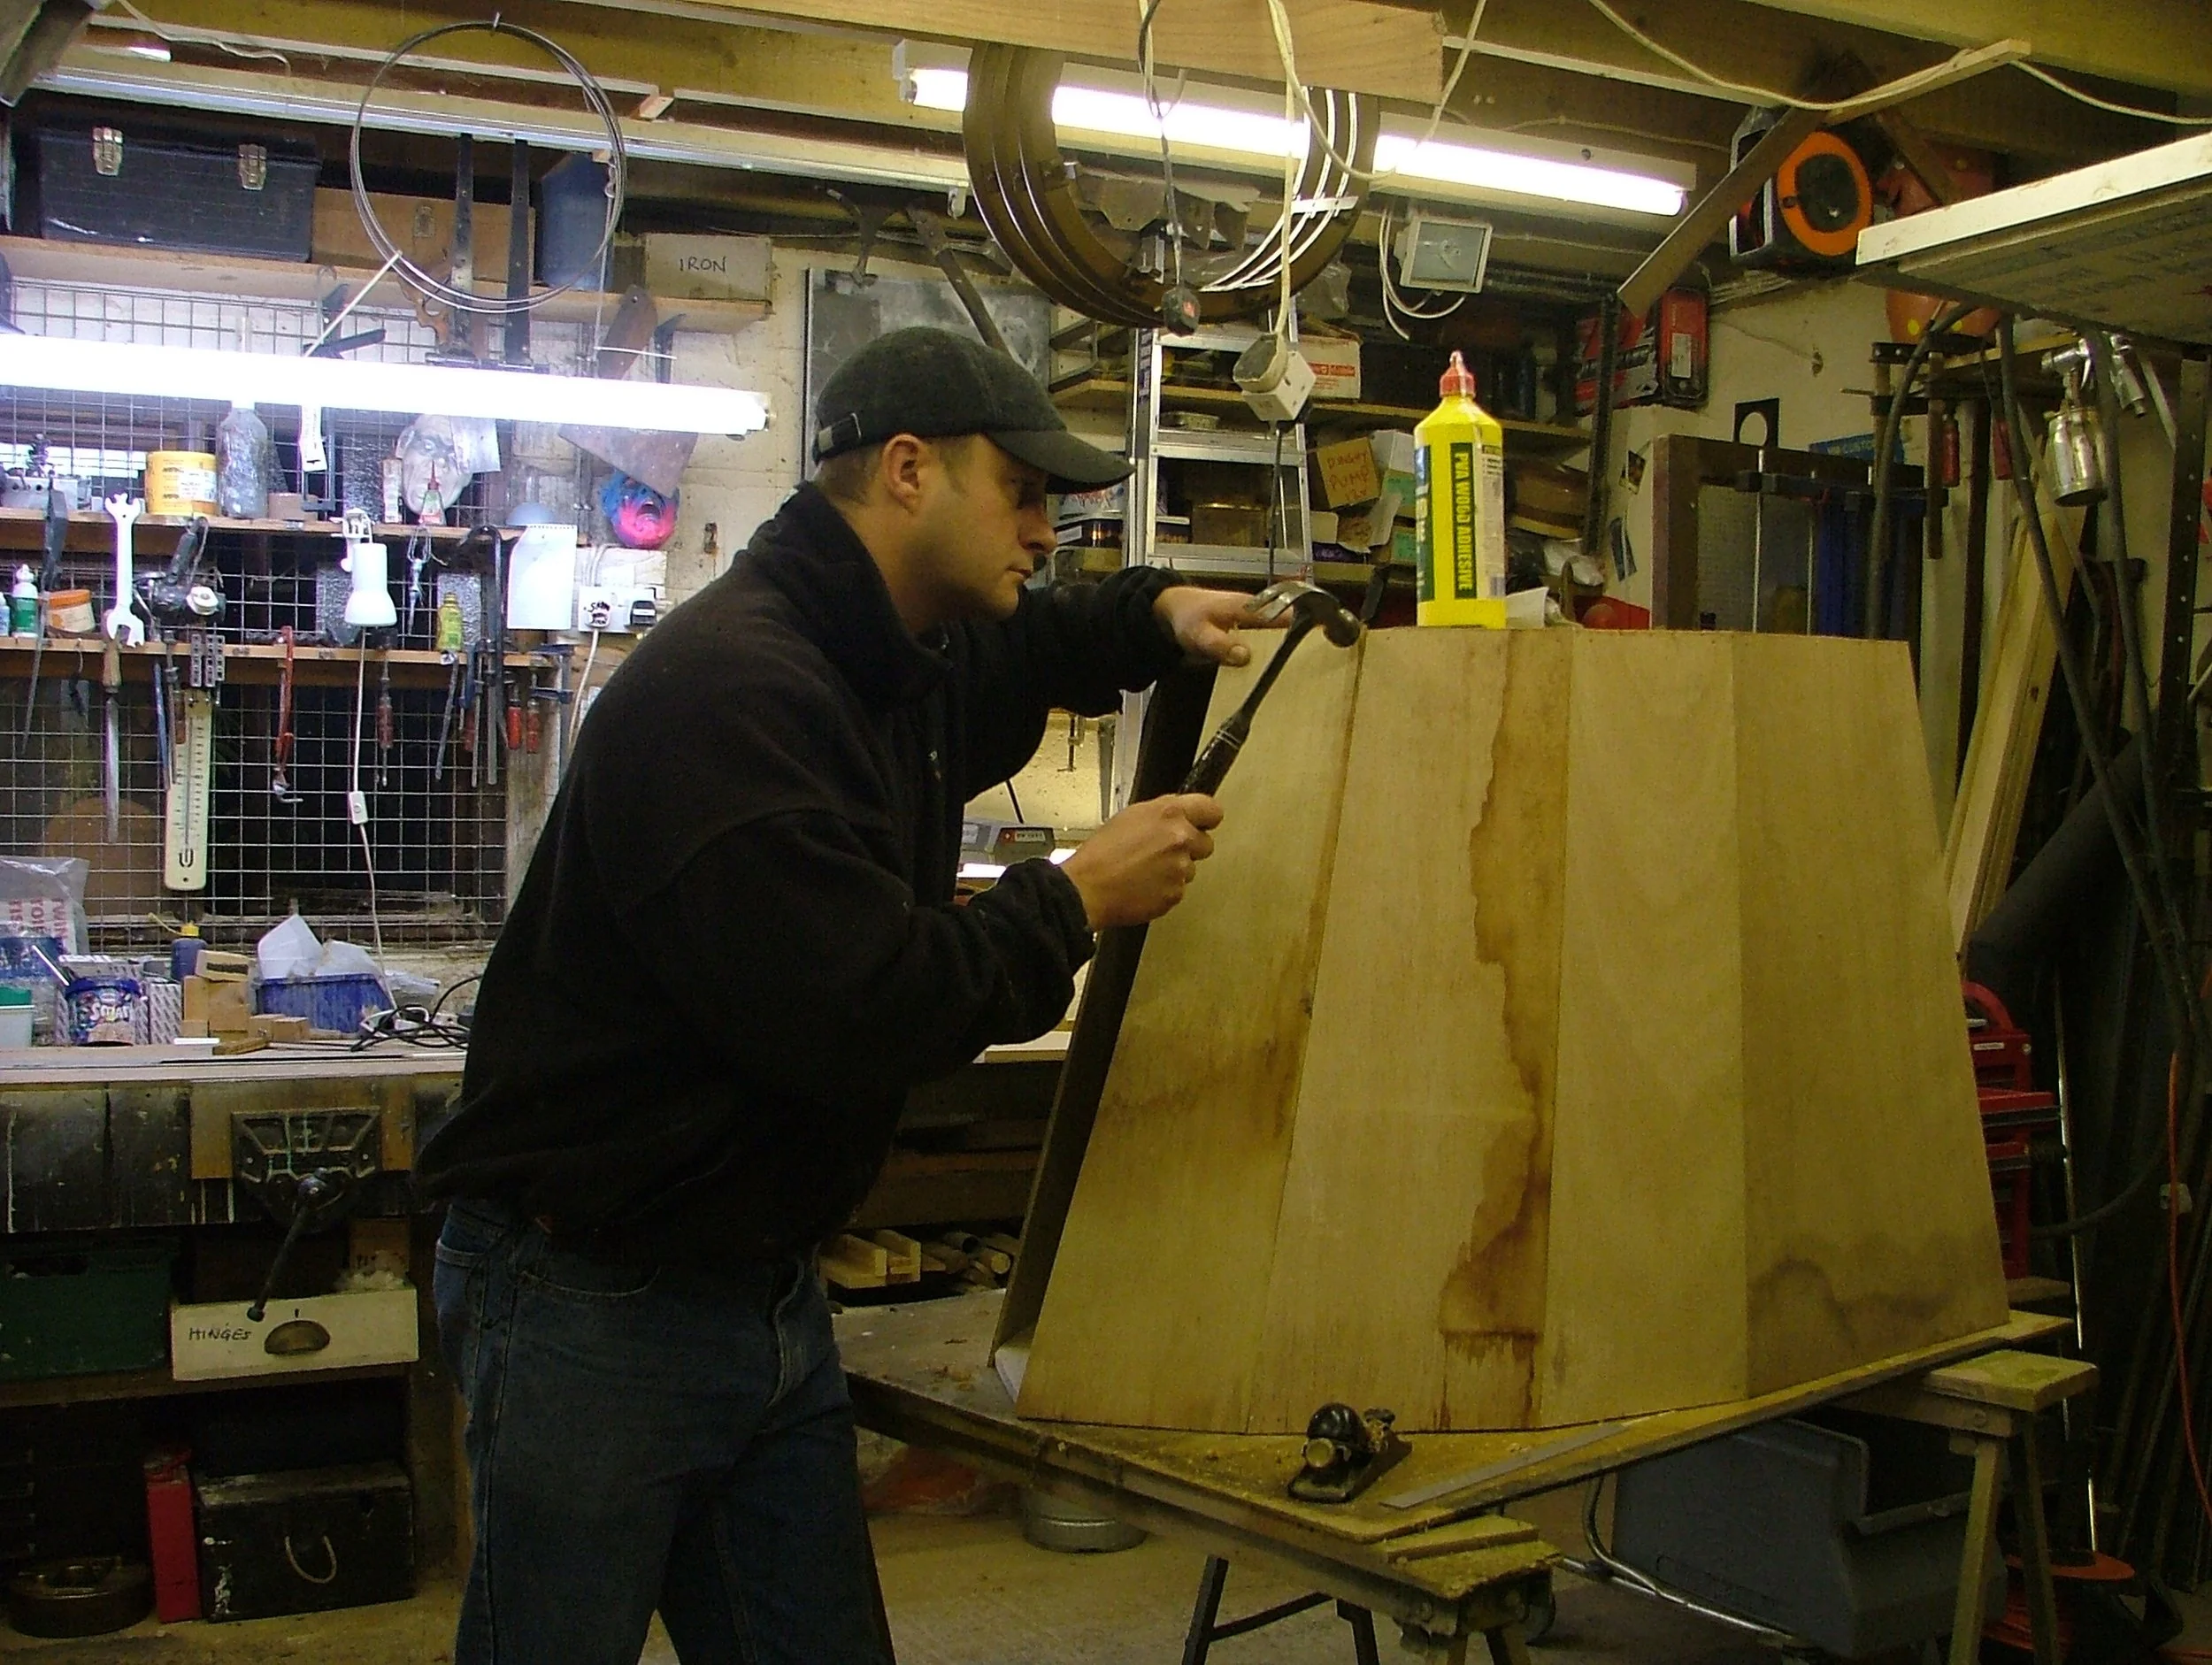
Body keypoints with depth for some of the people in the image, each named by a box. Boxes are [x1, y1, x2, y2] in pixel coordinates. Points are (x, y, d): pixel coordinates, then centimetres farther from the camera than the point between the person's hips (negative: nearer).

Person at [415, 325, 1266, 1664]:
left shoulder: (906, 671, 8)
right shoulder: (729, 686, -24)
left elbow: (1018, 650, 32)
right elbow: (849, 1016, -30)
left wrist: (1155, 614, 12)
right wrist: (1076, 901, -17)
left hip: (771, 1291, 9)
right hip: (593, 1301, -9)